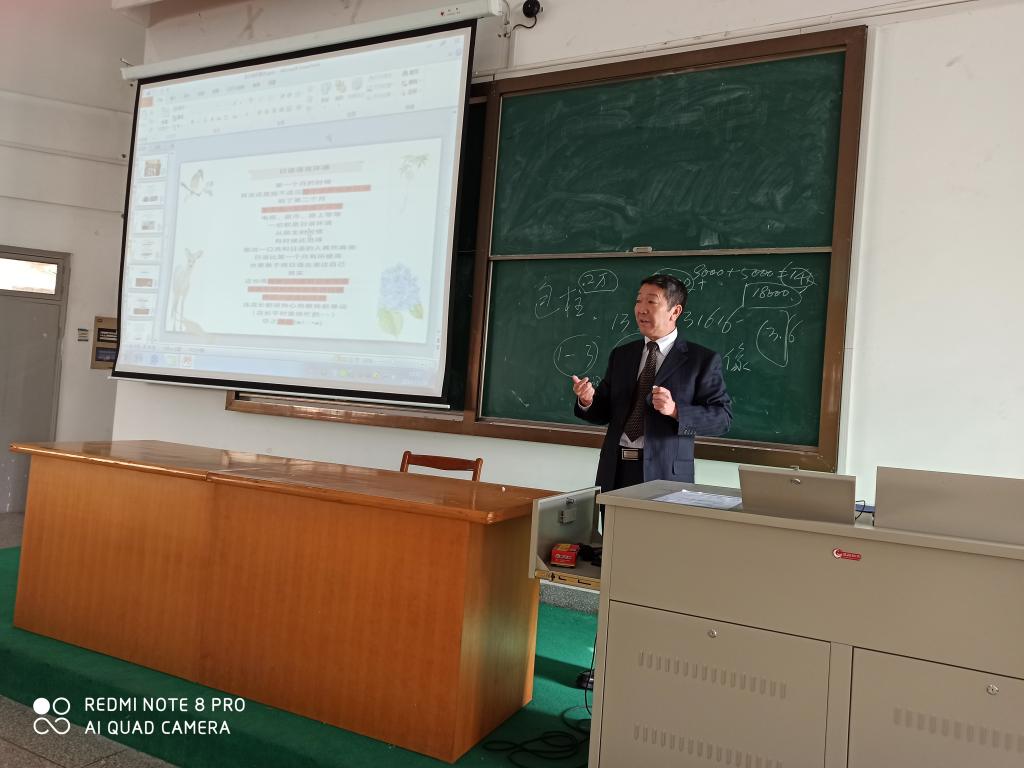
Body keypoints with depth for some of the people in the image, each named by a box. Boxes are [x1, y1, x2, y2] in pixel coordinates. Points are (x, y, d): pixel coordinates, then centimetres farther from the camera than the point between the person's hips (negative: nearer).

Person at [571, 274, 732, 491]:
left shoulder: (703, 360, -2)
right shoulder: (621, 355, 12)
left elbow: (722, 417, -9)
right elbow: (605, 412, 13)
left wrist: (675, 410, -22)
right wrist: (588, 401, -8)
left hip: (665, 473, -4)